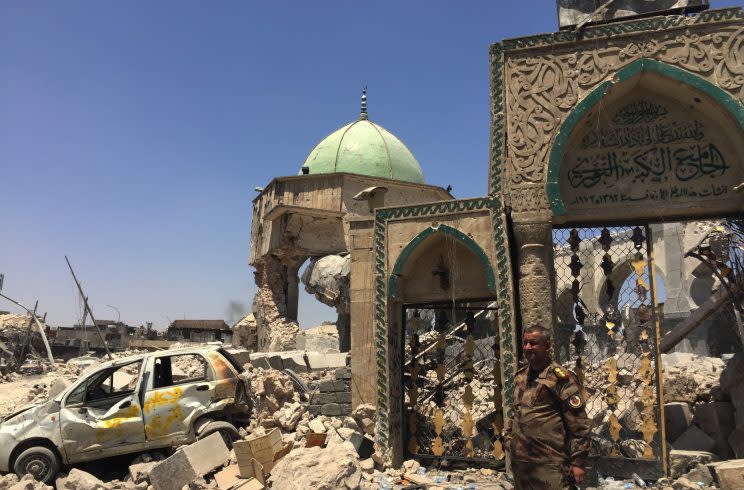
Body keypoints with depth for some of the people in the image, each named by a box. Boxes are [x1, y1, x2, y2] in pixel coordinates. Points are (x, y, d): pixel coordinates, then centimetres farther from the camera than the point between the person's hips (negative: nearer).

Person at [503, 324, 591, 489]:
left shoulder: (560, 377, -9)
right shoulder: (520, 376, 11)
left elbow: (579, 424, -10)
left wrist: (578, 461, -13)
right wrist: (508, 436, 14)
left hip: (549, 464, -6)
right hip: (519, 461, 7)